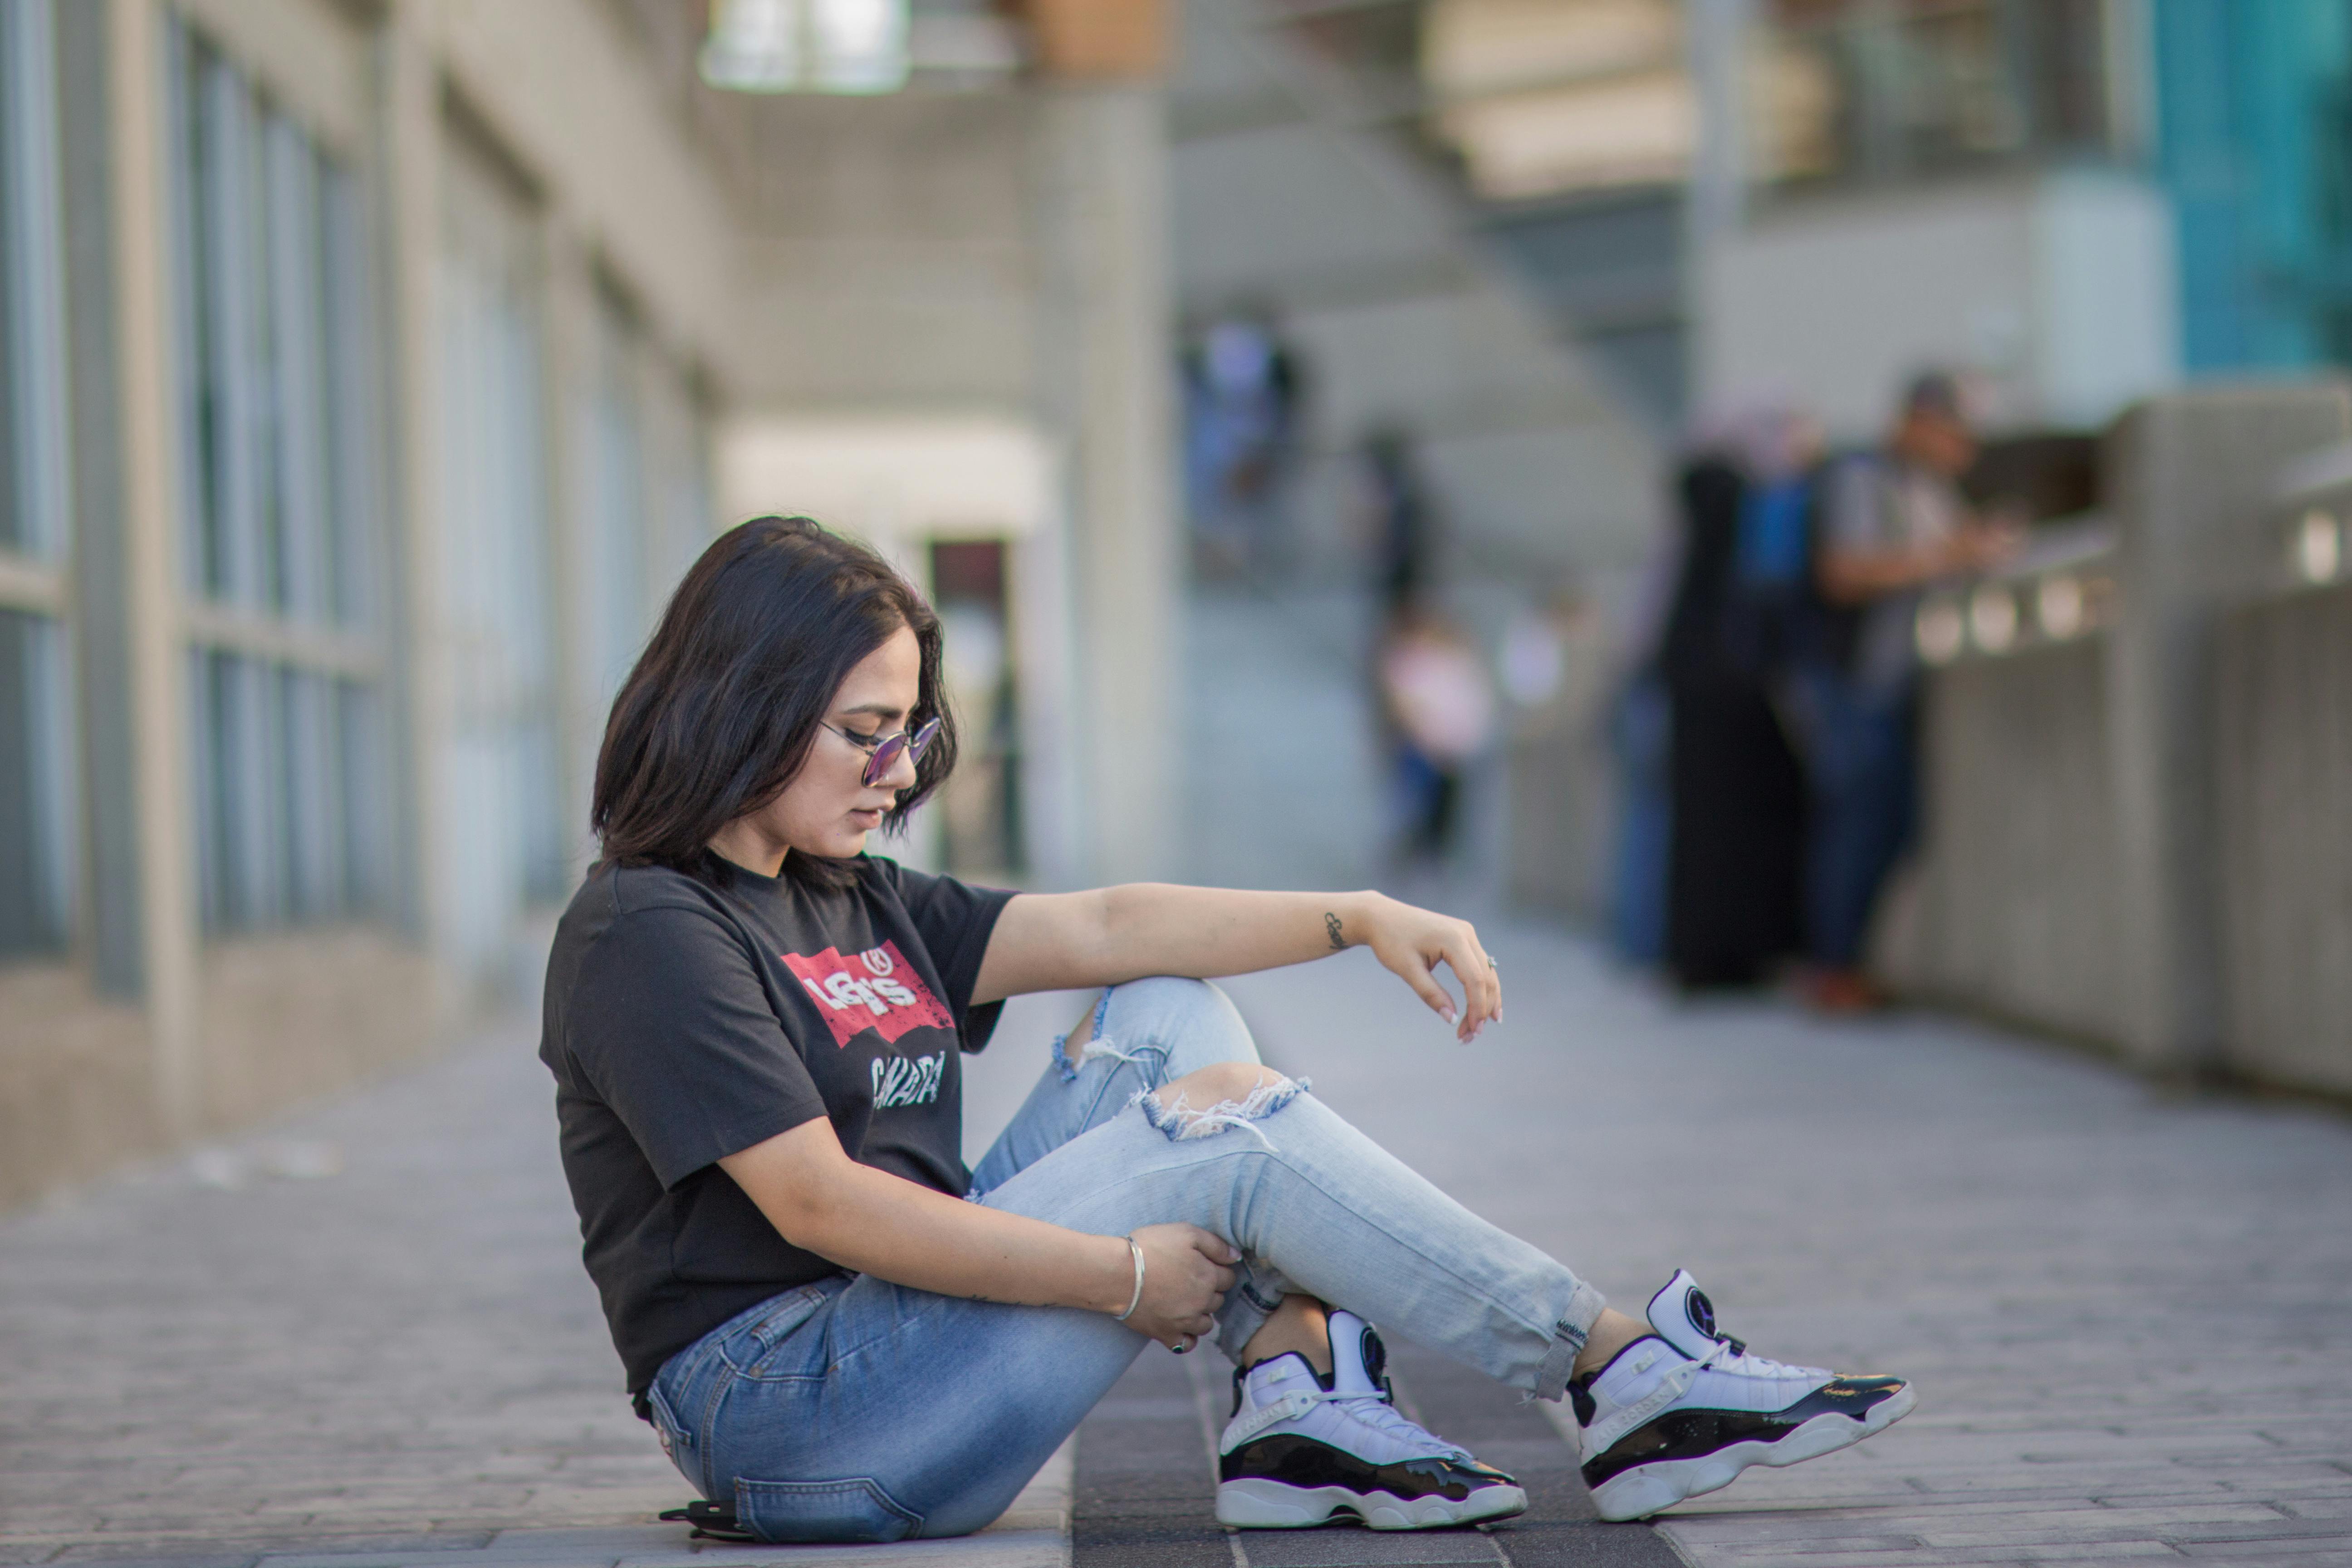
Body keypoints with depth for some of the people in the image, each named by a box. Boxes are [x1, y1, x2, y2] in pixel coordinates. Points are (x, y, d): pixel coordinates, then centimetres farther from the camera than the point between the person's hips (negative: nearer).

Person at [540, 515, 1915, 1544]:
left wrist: (1360, 918, -5)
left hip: (901, 1318, 9)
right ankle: (1626, 1373, -11)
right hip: (785, 1418, -9)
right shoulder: (648, 934, -11)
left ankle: (1300, 1406, -10)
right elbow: (819, 1203, -20)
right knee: (1228, 1122, -15)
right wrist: (1124, 1273, -19)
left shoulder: (857, 906, 17)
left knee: (1170, 1022, 4)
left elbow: (1102, 929, 8)